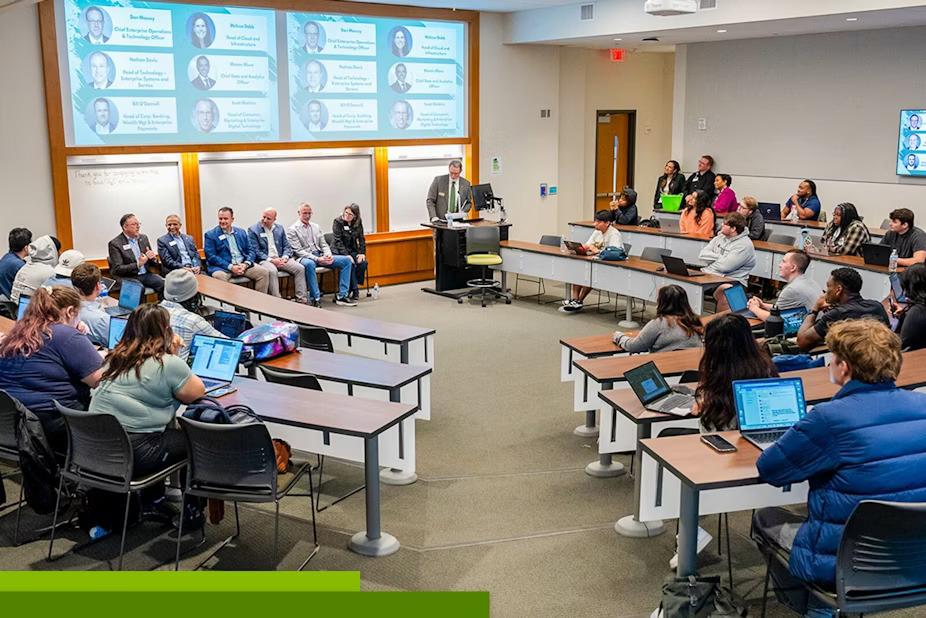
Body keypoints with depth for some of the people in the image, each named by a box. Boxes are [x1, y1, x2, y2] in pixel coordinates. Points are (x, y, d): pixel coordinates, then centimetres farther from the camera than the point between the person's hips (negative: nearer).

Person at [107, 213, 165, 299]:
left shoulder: (143, 238, 13)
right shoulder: (115, 244, -4)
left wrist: (153, 258, -6)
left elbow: (154, 262, 19)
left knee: (163, 284, -23)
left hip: (146, 275, 5)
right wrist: (138, 265, -22)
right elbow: (117, 269, -11)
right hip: (128, 278, -5)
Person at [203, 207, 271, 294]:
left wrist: (246, 264, -9)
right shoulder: (211, 235, 3)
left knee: (264, 272, -17)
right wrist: (230, 267, -17)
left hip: (243, 265, 4)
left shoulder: (241, 232, 16)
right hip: (222, 267, -4)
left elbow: (251, 251, 14)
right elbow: (211, 257, -6)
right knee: (219, 276, -38)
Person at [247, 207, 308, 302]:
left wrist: (285, 257, -7)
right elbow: (255, 251, -7)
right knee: (272, 271, -37)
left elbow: (287, 246, 14)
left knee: (300, 268, -17)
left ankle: (301, 300, -16)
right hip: (264, 260, -5)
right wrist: (271, 260, -17)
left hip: (281, 259, 5)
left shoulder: (279, 228, 14)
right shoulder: (253, 230, 0)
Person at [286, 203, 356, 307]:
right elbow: (298, 251, -10)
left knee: (346, 260, -9)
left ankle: (341, 296, -13)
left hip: (320, 256, 6)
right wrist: (317, 259, -21)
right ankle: (316, 299, -34)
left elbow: (324, 245, 17)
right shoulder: (292, 230, -2)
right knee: (309, 264, -43)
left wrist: (328, 255, -7)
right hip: (305, 258, -6)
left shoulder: (316, 226, 18)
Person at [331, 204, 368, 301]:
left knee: (363, 263, -25)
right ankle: (355, 290, -22)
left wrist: (362, 253, -8)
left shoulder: (358, 223, 4)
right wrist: (346, 255, -25)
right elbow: (338, 241, -15)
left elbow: (361, 239, 8)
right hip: (339, 251, -4)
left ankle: (354, 285, -8)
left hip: (353, 250, 4)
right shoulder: (338, 222, -10)